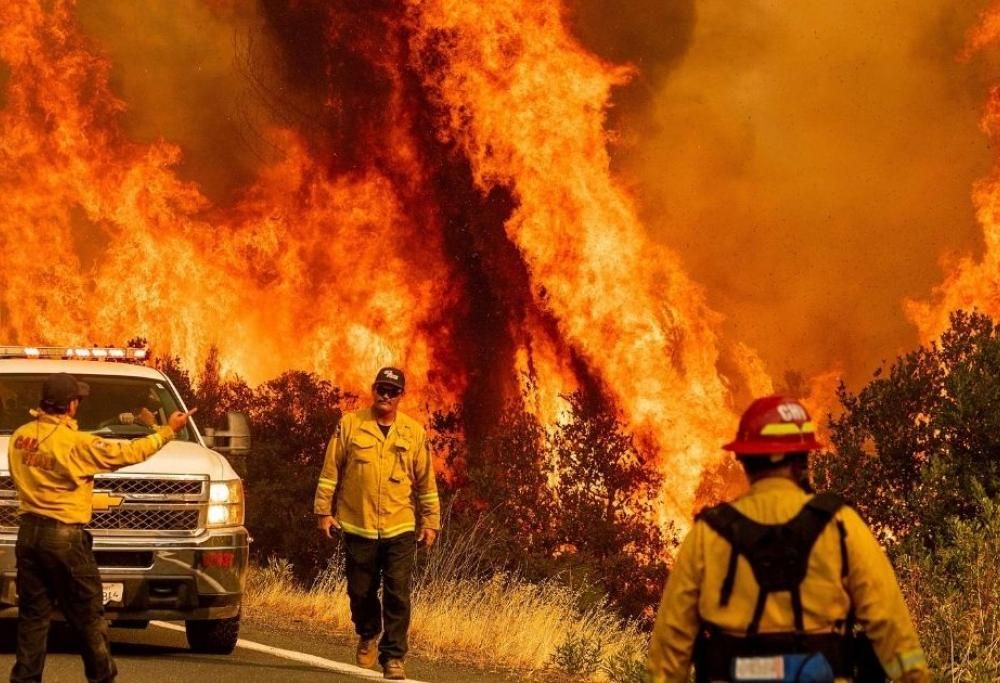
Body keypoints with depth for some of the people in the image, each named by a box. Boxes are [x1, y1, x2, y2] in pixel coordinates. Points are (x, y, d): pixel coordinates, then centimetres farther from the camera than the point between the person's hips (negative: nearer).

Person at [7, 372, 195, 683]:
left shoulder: (20, 436, 2)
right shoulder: (76, 443, -15)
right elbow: (128, 453, -8)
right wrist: (168, 431, 3)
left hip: (28, 532, 6)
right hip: (64, 535, -6)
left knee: (33, 614, 10)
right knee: (87, 616, 5)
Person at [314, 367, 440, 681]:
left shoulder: (414, 432, 4)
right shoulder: (350, 425, 0)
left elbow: (426, 481, 9)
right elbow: (331, 471, 3)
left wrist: (430, 522, 8)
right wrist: (324, 511, -1)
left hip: (400, 529, 0)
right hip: (358, 527, 0)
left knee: (397, 596, -7)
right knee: (361, 592, 11)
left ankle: (393, 657, -1)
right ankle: (368, 636, 38)